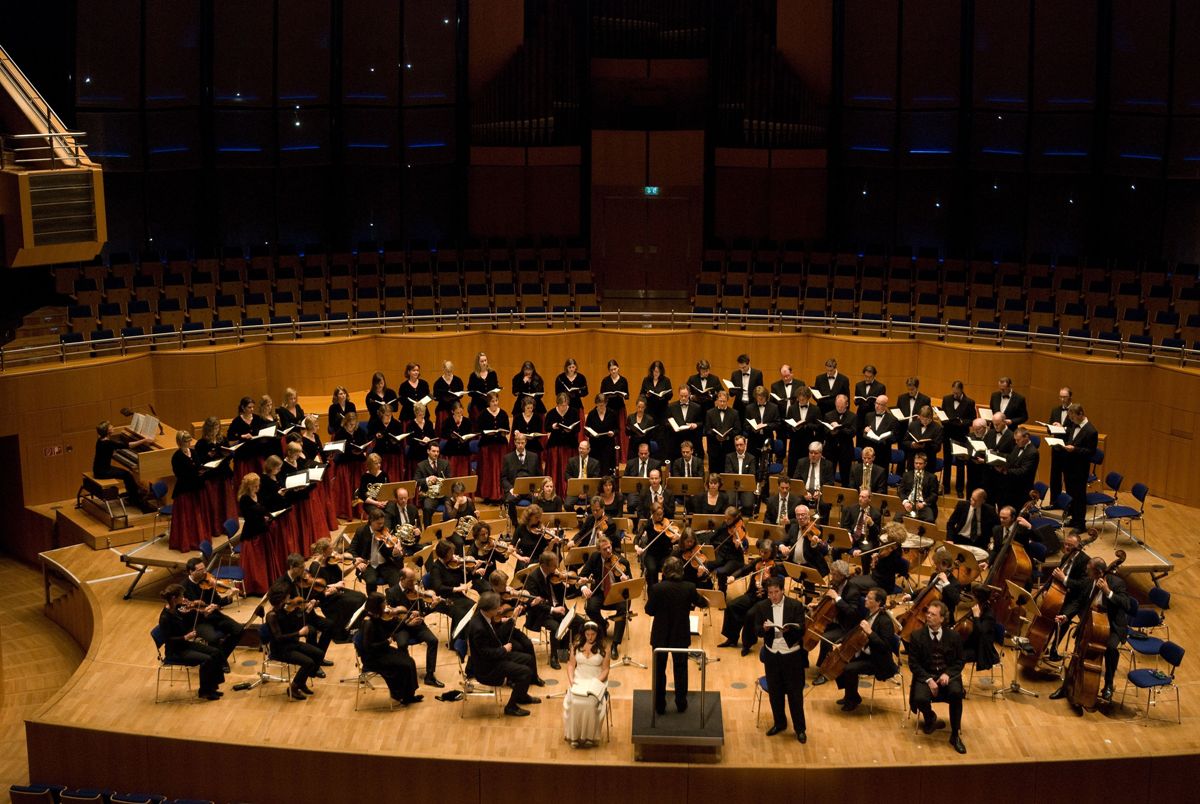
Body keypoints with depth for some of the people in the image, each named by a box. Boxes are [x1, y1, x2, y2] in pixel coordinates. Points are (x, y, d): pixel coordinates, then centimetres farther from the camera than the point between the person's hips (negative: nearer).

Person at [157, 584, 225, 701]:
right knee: (206, 659, -22)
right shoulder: (165, 617, -24)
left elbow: (187, 625, 11)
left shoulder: (175, 610, 1)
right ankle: (204, 692, -4)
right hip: (175, 652, -9)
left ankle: (212, 687, 9)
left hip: (185, 645, 9)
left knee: (215, 652, -1)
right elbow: (167, 640, -25)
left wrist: (189, 611, -3)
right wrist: (185, 637, -32)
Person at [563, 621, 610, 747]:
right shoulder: (577, 646, 10)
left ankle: (589, 736, -21)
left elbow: (605, 669, 1)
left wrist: (596, 682, -14)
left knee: (591, 702, -33)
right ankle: (574, 735, -20)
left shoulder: (603, 649, 2)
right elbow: (571, 665, 11)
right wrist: (571, 679, -6)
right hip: (578, 681, 2)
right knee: (573, 701, -29)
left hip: (596, 681, -2)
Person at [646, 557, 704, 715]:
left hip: (661, 636, -1)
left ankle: (659, 705, 22)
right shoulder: (689, 588, -15)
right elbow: (701, 602, 5)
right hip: (681, 636, 1)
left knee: (659, 671, 15)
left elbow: (649, 610, -10)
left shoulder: (657, 588, -21)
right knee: (680, 670, 18)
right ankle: (681, 704, 25)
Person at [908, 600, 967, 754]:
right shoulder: (917, 636, -3)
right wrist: (928, 680, -17)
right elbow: (913, 664, -3)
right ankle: (930, 718, 10)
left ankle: (955, 735, -14)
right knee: (920, 698, -30)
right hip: (925, 676, 0)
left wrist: (948, 674, -14)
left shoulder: (953, 636, 0)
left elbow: (959, 662, 6)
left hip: (947, 675, 0)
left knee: (956, 693, -32)